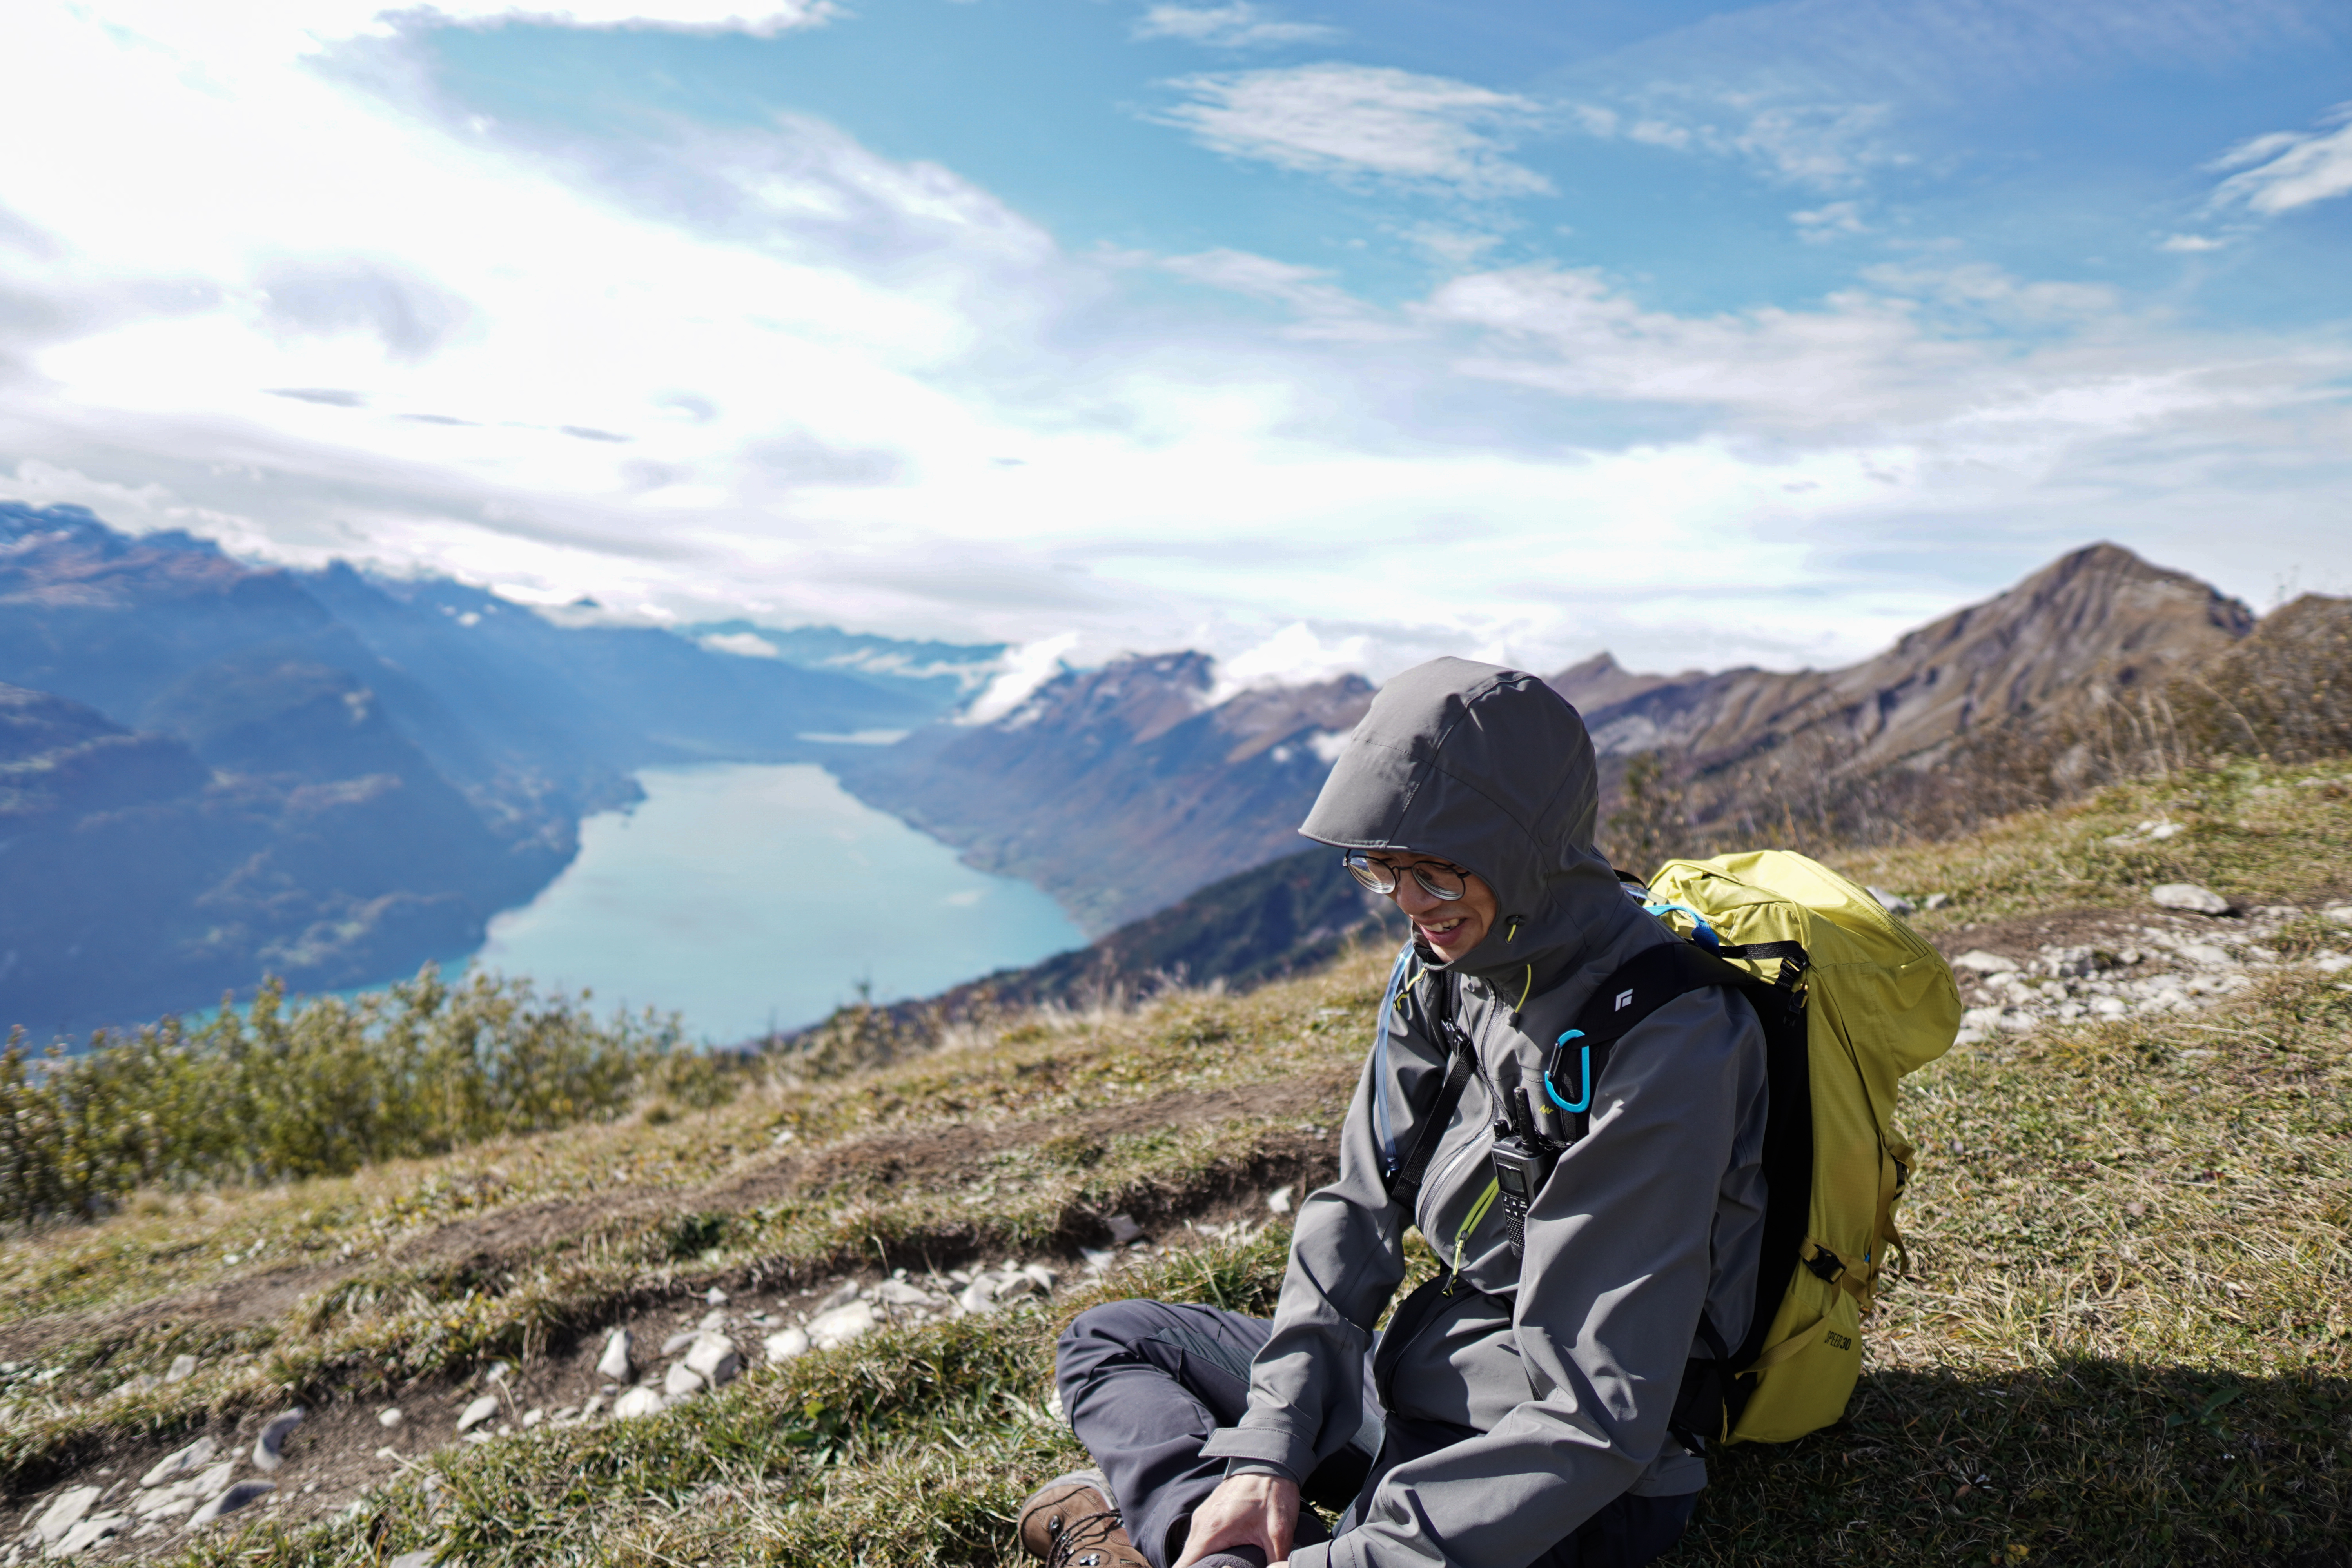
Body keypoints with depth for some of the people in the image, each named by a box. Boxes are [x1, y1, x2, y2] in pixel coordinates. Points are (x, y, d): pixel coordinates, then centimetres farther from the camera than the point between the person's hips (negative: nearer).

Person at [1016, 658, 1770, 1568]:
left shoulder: (1661, 1049, -26)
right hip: (1419, 1377, 8)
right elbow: (1358, 1209, 0)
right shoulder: (1442, 966, -3)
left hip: (1552, 1484, -8)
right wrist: (1267, 1451, -9)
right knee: (1106, 1341, 11)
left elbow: (1596, 1419, -25)